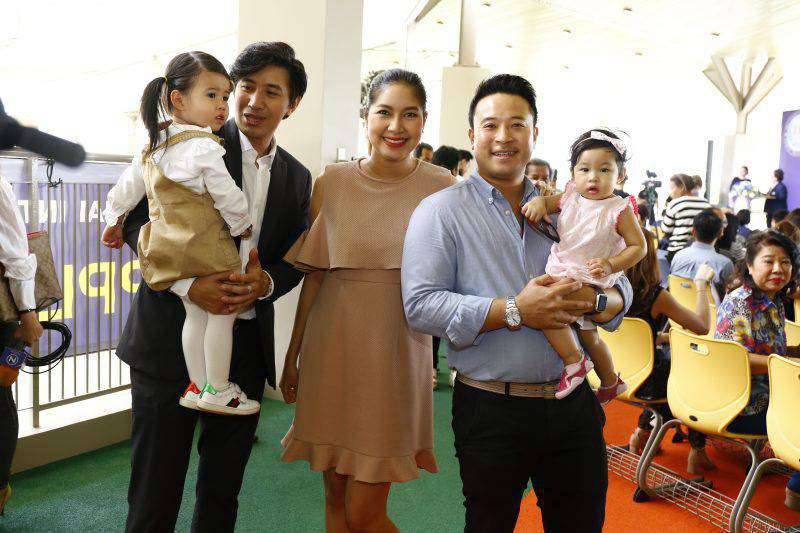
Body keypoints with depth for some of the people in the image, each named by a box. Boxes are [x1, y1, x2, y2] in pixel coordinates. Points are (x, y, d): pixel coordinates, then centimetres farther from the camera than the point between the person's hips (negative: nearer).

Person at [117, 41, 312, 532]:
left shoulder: (297, 177, 9)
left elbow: (295, 261, 11)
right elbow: (137, 217, -7)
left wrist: (266, 283, -12)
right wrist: (187, 283, -21)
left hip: (246, 342, 4)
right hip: (171, 338, -4)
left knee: (223, 489, 17)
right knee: (155, 491, 6)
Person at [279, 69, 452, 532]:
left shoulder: (443, 188, -3)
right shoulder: (331, 183, 1)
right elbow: (314, 276, 5)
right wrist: (292, 357, 9)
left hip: (396, 354, -2)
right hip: (332, 347, 3)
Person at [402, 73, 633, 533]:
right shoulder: (442, 211, -4)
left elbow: (622, 288, 9)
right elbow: (420, 305, -16)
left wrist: (593, 301, -15)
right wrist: (514, 312, -22)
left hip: (574, 403, 4)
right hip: (491, 409, -4)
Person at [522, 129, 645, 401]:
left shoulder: (619, 210, -14)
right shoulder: (569, 197, 1)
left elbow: (638, 246, -12)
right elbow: (547, 201, 13)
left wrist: (611, 265, -27)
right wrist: (538, 202, -11)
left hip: (589, 279, -6)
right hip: (561, 272, 7)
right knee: (588, 335, 23)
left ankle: (574, 360, -14)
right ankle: (610, 382, 46)